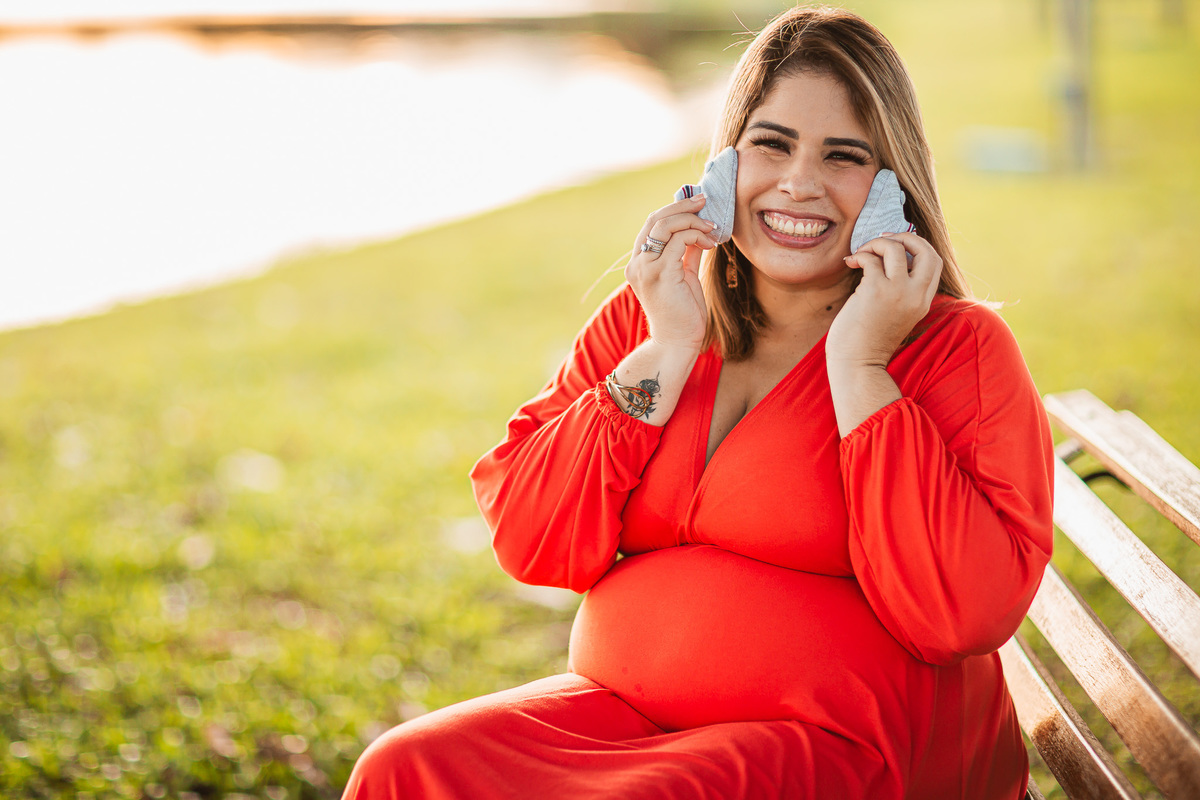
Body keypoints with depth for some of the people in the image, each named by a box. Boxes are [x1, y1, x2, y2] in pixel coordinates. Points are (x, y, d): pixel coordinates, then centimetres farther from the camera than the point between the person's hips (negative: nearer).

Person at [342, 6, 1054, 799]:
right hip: (625, 709, 4)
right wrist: (667, 354, -8)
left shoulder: (959, 347, -4)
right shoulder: (638, 317, 9)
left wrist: (858, 368, -17)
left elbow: (961, 615, -18)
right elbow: (529, 545, -2)